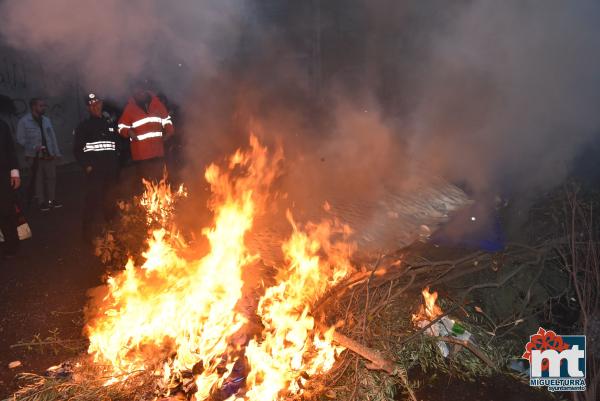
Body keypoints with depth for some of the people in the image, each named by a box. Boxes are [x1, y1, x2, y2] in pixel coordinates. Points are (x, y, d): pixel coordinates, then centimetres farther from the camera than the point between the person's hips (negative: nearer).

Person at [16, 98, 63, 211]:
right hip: (35, 156, -4)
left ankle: (52, 200, 17)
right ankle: (42, 202, 9)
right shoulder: (24, 121, -5)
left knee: (51, 177, 6)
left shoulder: (46, 120, 11)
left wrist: (56, 152, 6)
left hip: (49, 154, 4)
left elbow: (52, 136, 11)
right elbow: (20, 139, -7)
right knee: (38, 179, 1)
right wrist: (34, 147, -19)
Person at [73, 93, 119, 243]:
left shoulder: (110, 124, 17)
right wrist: (86, 165, -9)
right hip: (94, 170, -3)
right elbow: (77, 150, 3)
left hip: (111, 170, 4)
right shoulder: (83, 126, 6)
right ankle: (90, 233, -4)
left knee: (110, 201, 6)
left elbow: (117, 145, 20)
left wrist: (116, 164, 9)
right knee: (93, 200, -10)